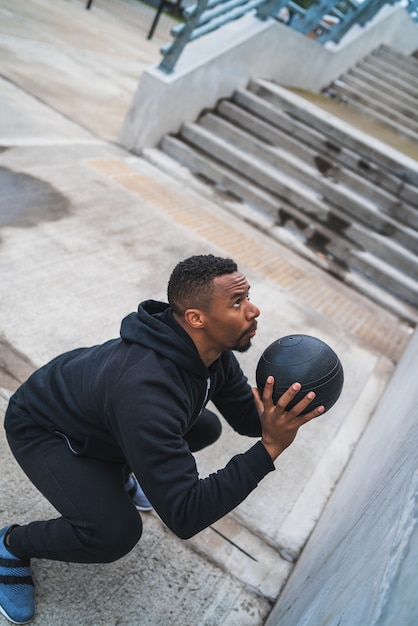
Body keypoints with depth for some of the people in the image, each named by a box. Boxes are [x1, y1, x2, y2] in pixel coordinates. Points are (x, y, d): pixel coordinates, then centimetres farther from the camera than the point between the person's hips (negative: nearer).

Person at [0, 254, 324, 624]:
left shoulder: (212, 348, -18)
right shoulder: (145, 392, -43)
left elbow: (247, 417, -4)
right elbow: (185, 516, -39)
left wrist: (285, 410, -26)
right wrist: (269, 448, -44)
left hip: (95, 403, 8)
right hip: (42, 430, -7)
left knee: (206, 428, 6)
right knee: (116, 532, -27)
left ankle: (114, 474, 25)